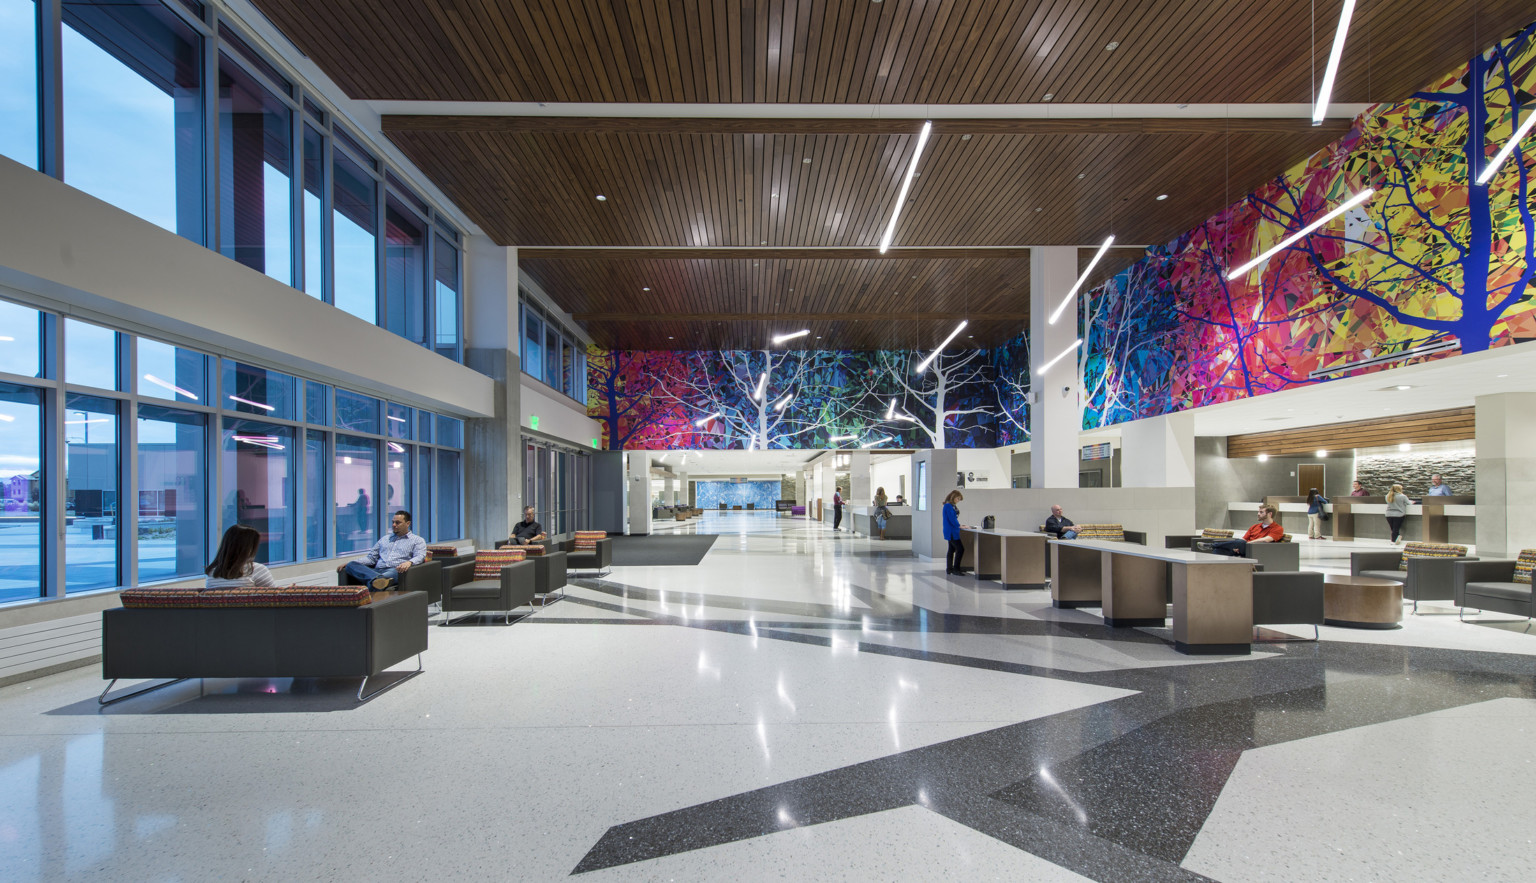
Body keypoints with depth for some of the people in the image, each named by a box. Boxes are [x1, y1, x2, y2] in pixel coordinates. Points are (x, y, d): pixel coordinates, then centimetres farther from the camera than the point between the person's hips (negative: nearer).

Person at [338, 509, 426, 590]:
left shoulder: (417, 540, 16)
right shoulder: (385, 539, 32)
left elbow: (420, 556, -2)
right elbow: (371, 558, 27)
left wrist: (409, 562, -26)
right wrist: (348, 563, 13)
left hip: (395, 570, -5)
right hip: (376, 571, 5)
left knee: (395, 571, -40)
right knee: (351, 565, -22)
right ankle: (378, 579, -52)